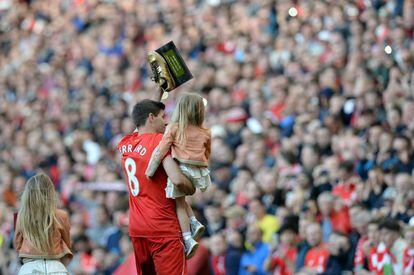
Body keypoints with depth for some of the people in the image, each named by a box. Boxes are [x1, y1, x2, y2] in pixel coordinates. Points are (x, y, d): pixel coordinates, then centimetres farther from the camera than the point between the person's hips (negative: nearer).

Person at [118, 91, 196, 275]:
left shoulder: (125, 144, 9)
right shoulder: (159, 141, -11)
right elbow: (177, 180, -23)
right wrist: (192, 190, -1)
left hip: (136, 228, 7)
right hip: (163, 227, -7)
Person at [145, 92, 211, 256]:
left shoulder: (173, 128, 5)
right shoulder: (205, 134, 14)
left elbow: (161, 151, -1)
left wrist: (150, 171, 2)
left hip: (182, 168, -4)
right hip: (201, 170, 4)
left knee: (180, 204, 5)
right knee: (181, 200, 23)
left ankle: (188, 240, -6)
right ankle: (194, 223, 3)